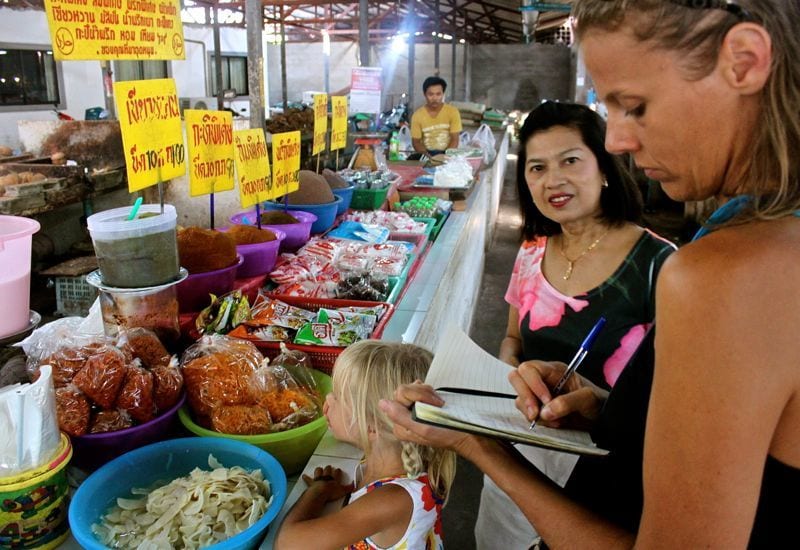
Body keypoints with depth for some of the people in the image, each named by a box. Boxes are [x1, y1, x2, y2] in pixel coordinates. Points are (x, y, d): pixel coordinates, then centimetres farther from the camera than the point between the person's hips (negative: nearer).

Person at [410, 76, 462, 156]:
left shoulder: (452, 111, -3)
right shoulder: (417, 115, -3)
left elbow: (454, 139, -5)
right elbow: (416, 142, 0)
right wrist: (428, 156, -18)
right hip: (426, 154, 0)